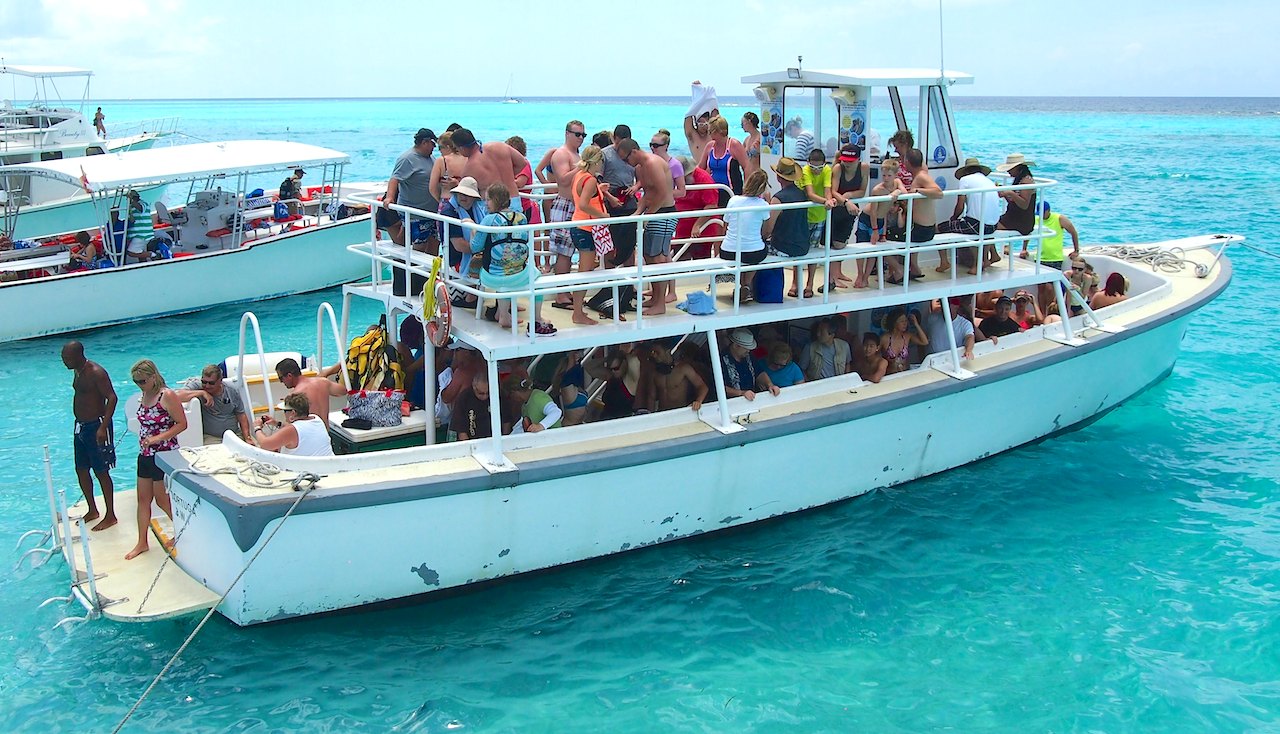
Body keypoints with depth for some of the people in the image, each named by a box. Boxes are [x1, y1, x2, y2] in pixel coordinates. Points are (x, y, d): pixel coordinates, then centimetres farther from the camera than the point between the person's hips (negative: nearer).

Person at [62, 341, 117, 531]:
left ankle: (110, 516, 7)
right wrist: (79, 423, 20)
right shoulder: (78, 372, 8)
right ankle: (92, 510, 31)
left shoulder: (96, 373, -19)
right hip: (80, 426, 9)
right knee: (81, 470, 16)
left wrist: (103, 427, -30)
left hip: (96, 426, -9)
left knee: (101, 471, -2)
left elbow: (112, 398, -24)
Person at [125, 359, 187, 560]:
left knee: (162, 499, 2)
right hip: (145, 455, 8)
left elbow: (182, 424, -17)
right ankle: (142, 543, 20)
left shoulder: (167, 396, -16)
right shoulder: (144, 396, 7)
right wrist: (144, 442, 10)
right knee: (143, 498, 11)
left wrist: (158, 438, -24)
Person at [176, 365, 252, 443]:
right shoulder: (196, 385, -6)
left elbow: (241, 415, 9)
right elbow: (176, 396, -22)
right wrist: (202, 393, -22)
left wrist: (247, 438, -2)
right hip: (210, 438, -3)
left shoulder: (233, 392, 6)